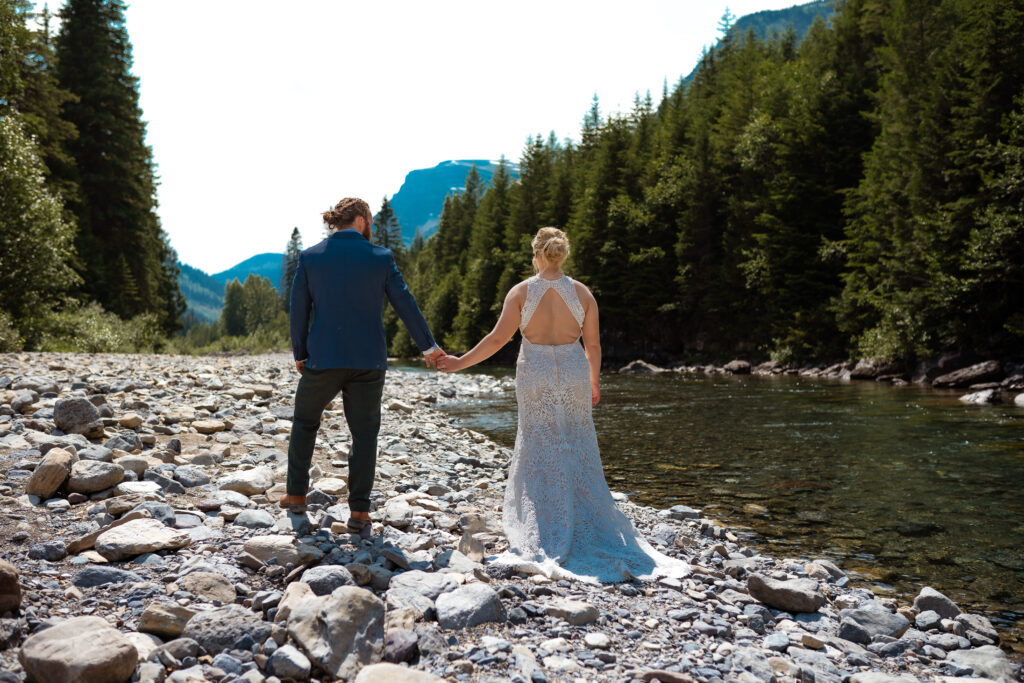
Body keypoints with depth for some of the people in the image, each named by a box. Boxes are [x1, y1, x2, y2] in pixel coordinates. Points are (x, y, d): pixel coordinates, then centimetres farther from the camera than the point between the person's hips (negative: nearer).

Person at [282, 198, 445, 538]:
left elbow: (299, 309, 1)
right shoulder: (380, 257, -2)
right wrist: (427, 346, 13)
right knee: (364, 435, 9)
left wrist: (300, 354, 13)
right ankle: (359, 513, 6)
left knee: (305, 421, 23)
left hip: (323, 359, 1)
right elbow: (405, 303, 2)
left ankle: (296, 495, 29)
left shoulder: (310, 257, 0)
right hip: (368, 361, 0)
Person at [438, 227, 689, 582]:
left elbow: (498, 338, -7)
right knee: (578, 451, 11)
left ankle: (547, 538, 12)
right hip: (573, 372, 1)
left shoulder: (521, 291, -5)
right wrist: (595, 382, 16)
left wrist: (460, 362, 3)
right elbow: (593, 344, 2)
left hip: (535, 376, -1)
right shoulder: (582, 292, 0)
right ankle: (588, 529, 16)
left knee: (540, 451, 8)